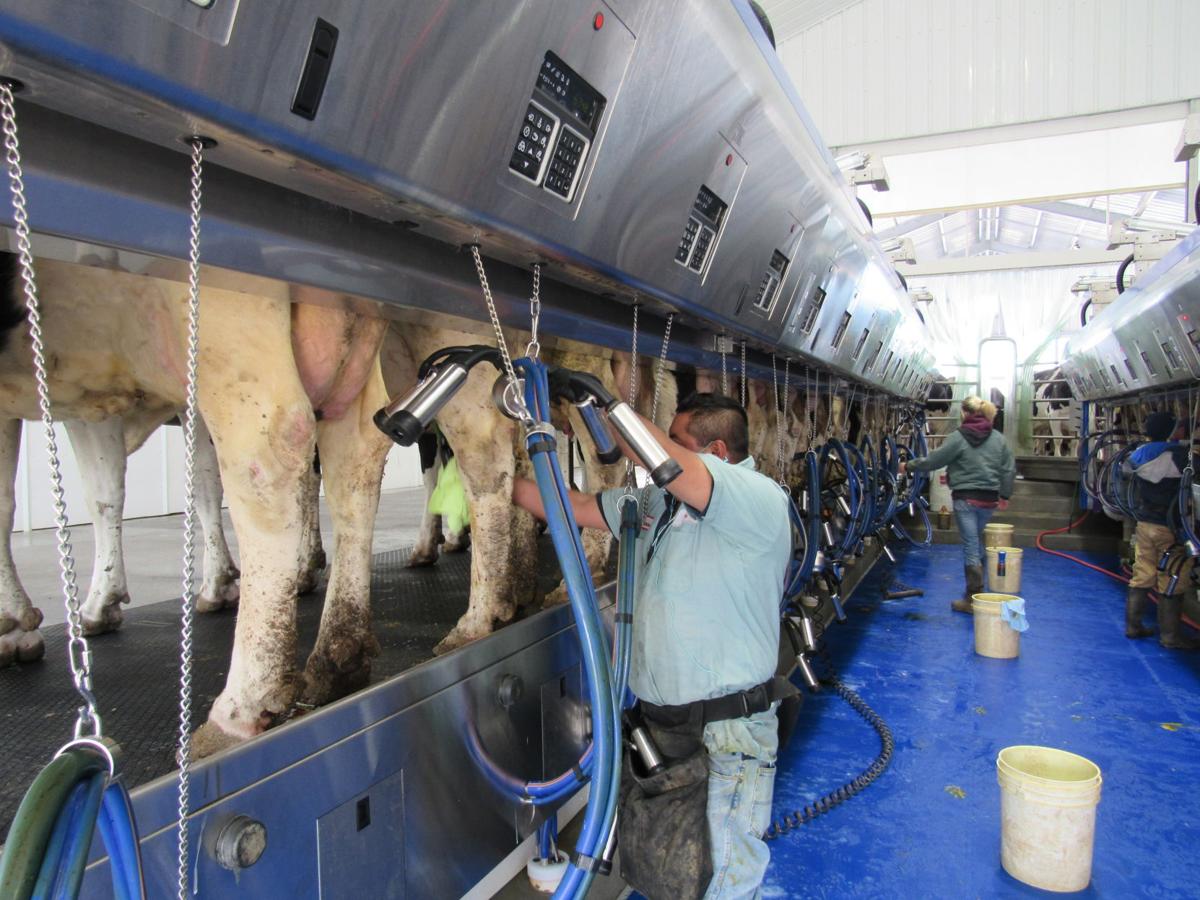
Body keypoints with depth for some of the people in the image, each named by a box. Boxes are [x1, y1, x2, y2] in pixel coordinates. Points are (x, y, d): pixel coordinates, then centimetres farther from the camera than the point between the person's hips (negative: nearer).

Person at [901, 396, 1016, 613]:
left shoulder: (958, 437, -11)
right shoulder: (998, 438, 4)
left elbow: (933, 460, -8)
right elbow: (1009, 469, 7)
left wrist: (908, 466, 5)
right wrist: (1004, 495, 15)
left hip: (966, 498, -5)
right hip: (989, 499, 5)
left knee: (971, 546, -1)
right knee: (976, 541, 23)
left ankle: (973, 599, 4)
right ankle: (977, 586, 34)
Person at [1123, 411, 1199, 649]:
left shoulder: (1139, 455, 3)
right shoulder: (1180, 455, -18)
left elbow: (1127, 469, 23)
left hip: (1144, 526, 6)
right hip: (1170, 530, -6)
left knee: (1141, 578, 14)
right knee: (1171, 585, 3)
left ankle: (1133, 626, 20)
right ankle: (1170, 636, 11)